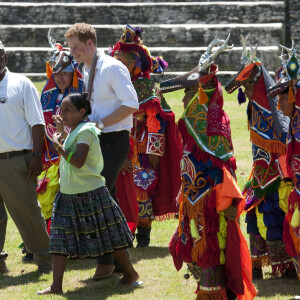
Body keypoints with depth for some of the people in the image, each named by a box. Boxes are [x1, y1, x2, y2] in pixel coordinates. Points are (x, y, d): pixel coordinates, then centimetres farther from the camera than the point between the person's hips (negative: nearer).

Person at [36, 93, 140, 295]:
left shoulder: (85, 132, -16)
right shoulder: (73, 132, 13)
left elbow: (79, 161, -28)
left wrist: (58, 146, -24)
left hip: (91, 194, -9)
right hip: (68, 195, 9)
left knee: (110, 237, 5)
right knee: (60, 240, -1)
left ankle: (130, 273, 22)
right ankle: (56, 286, -4)